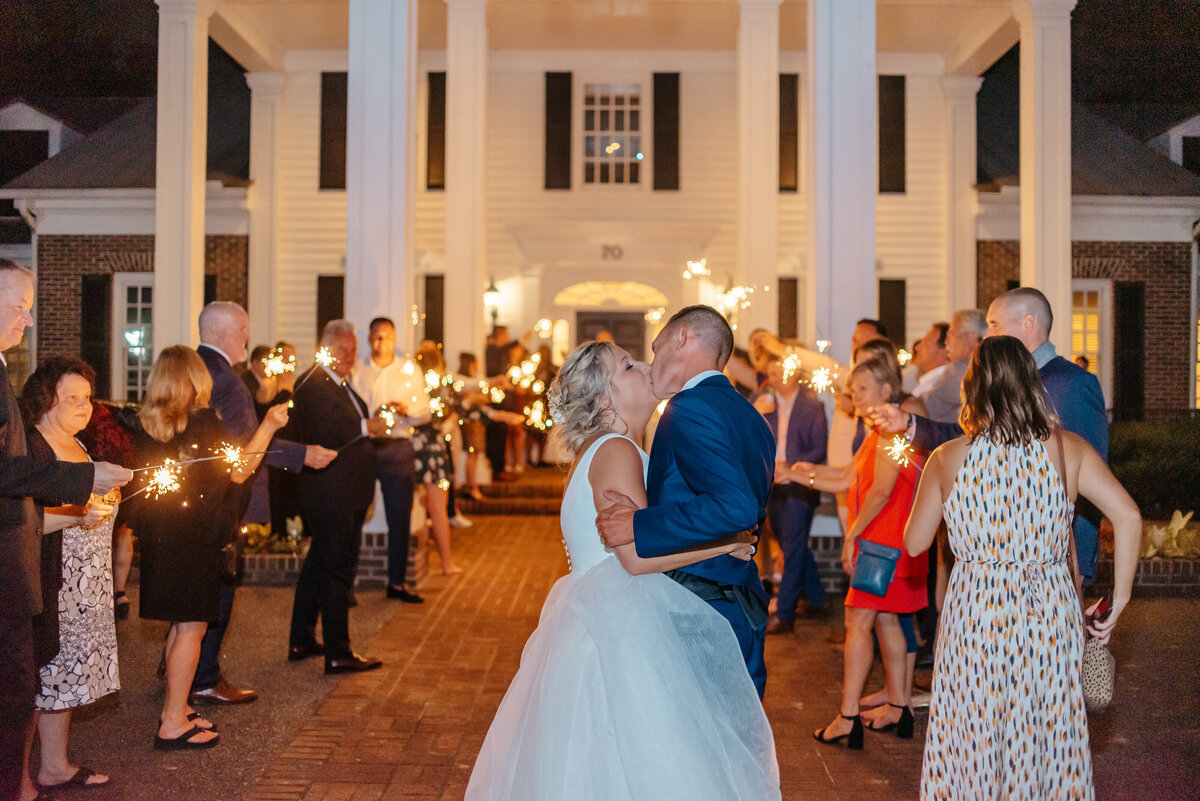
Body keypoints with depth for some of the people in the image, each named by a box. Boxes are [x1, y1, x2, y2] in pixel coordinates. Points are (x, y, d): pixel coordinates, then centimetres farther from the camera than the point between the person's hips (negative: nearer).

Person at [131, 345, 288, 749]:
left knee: (181, 624, 18)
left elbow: (143, 474, 12)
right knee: (192, 627, 0)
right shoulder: (204, 422, -14)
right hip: (195, 534, -7)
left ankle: (174, 707, 27)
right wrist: (268, 425, -8)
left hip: (159, 534, 7)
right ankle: (173, 724, 4)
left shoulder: (146, 426, 5)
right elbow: (238, 471, -12)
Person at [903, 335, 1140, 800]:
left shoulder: (947, 458, -6)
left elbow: (914, 543, 1)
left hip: (975, 611, -1)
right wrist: (1118, 601, -2)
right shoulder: (1067, 449, -4)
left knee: (972, 741, 14)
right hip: (1050, 609, 1)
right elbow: (1128, 517, -10)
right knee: (1047, 735, 16)